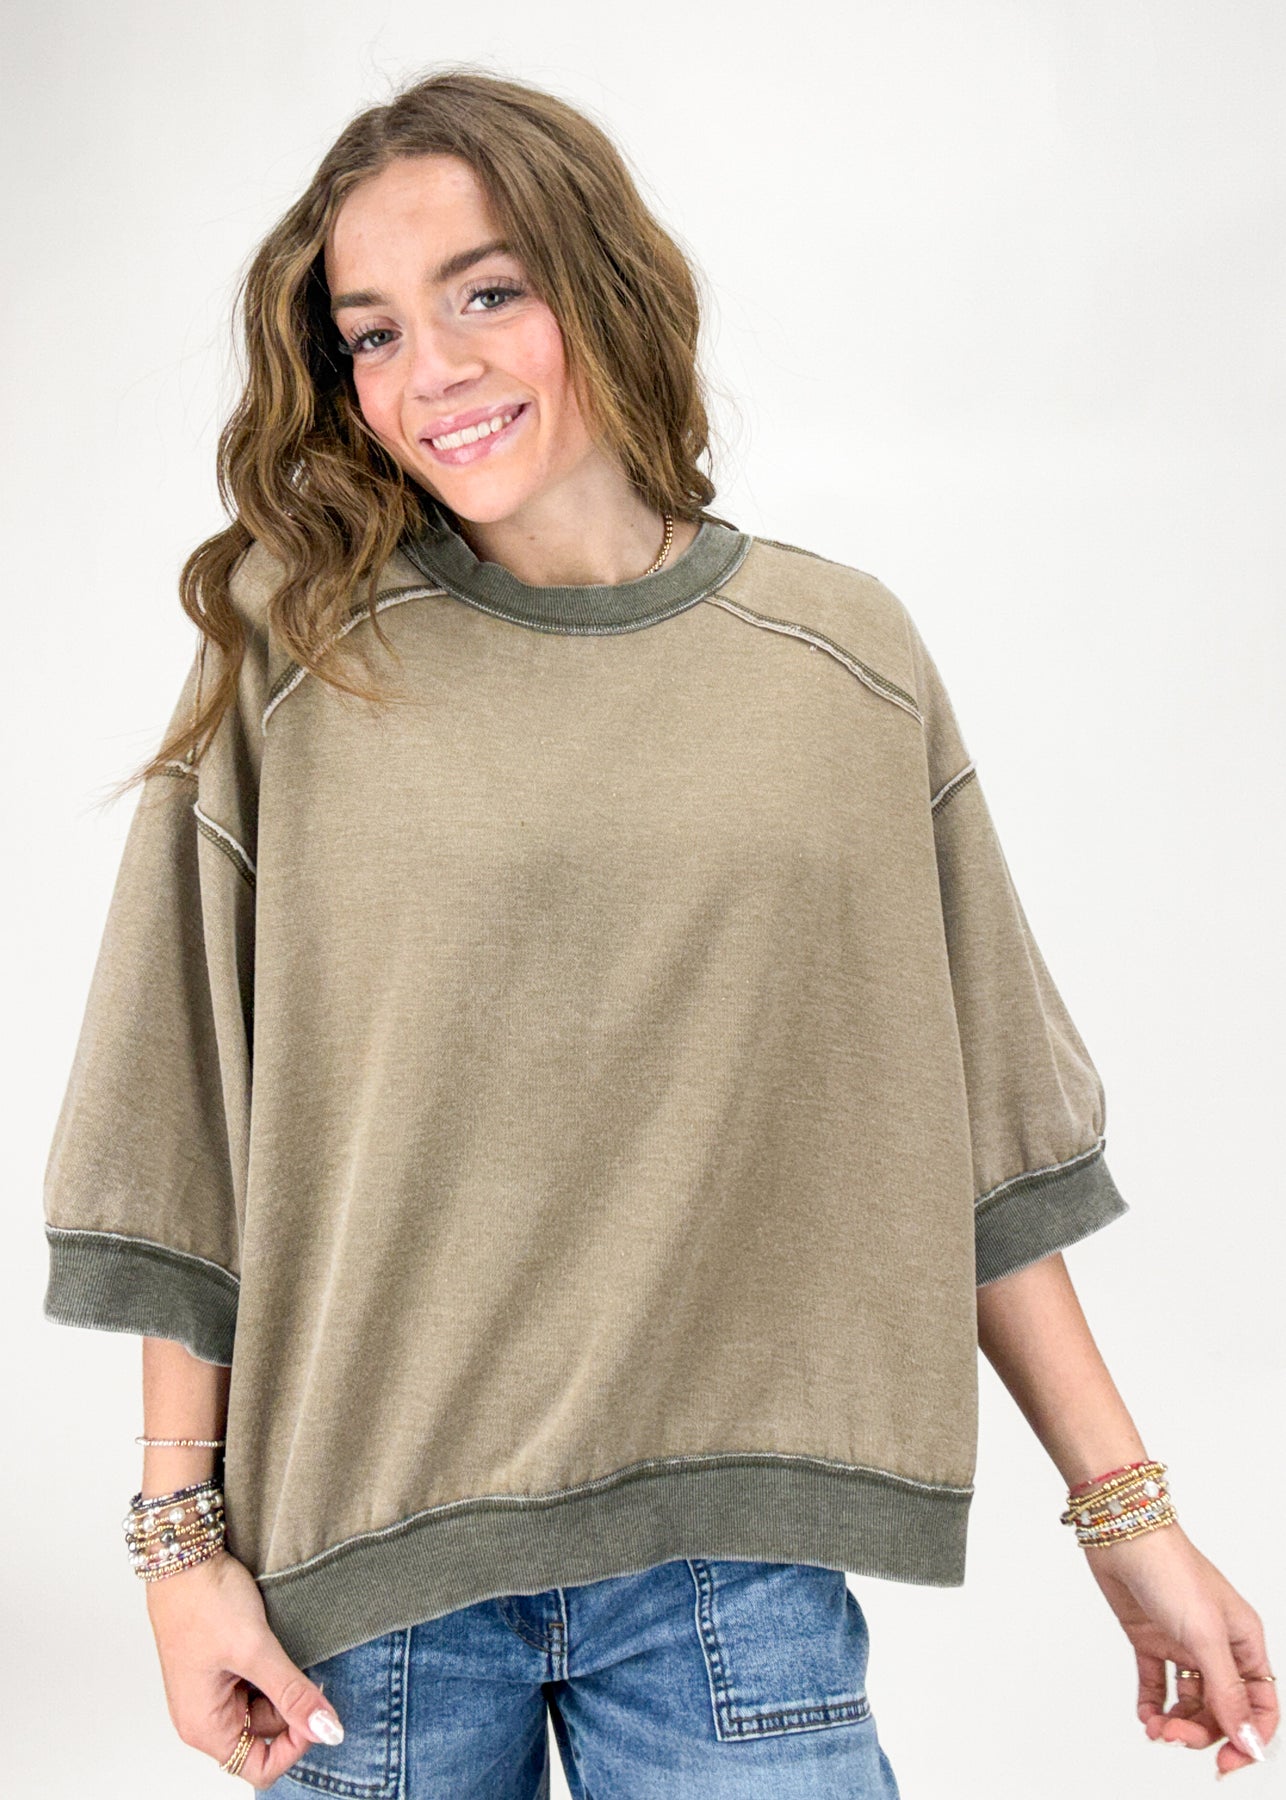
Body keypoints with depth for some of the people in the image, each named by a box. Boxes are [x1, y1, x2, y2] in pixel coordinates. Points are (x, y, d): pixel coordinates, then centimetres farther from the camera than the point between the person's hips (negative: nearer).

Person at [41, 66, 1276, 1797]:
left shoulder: (849, 660, 0)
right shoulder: (293, 658, -4)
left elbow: (973, 1139, 4)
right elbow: (191, 1143, -2)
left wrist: (1130, 1514, 4)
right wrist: (183, 1533, -4)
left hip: (734, 1562, 1)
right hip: (360, 1544, 0)